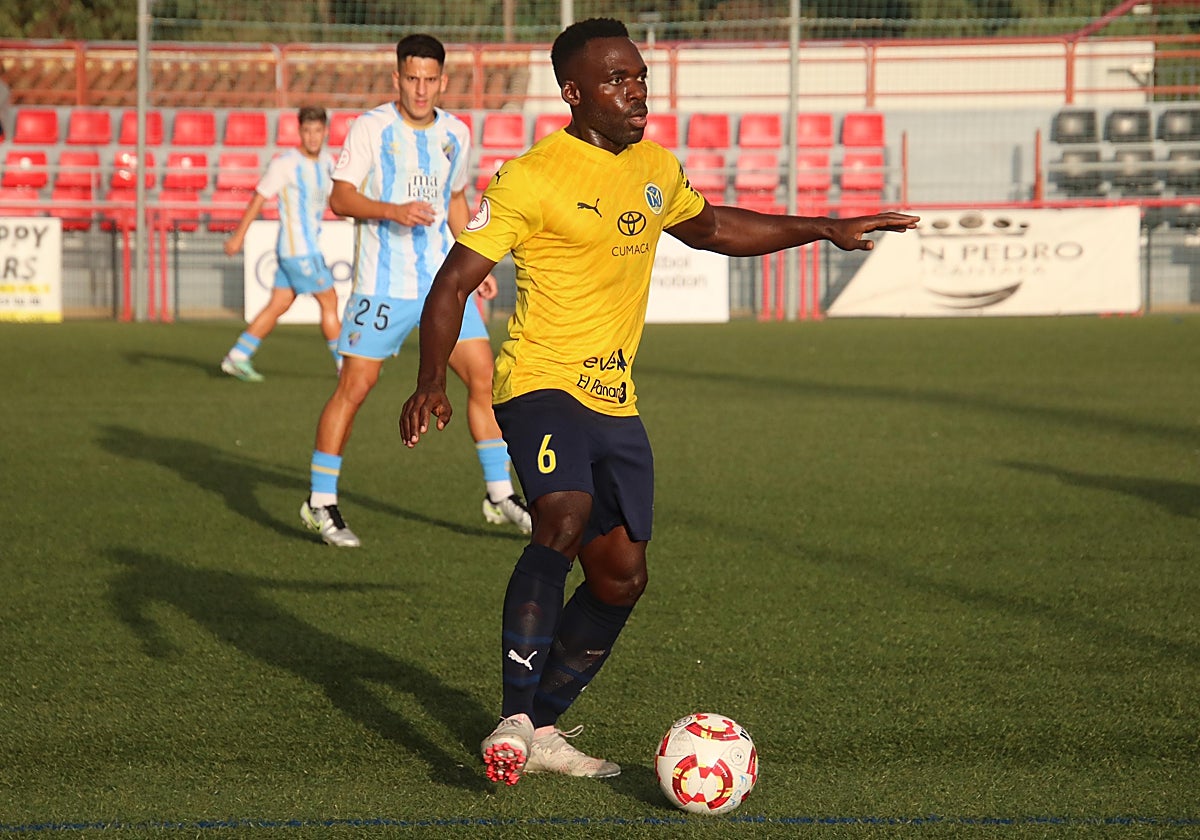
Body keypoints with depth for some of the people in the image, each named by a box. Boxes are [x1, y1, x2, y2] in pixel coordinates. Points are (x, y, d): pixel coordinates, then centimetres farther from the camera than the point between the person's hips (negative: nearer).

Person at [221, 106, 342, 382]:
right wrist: (239, 235, -7)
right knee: (329, 301, -3)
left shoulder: (326, 161, 10)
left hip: (309, 246, 8)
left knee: (278, 306, 9)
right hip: (298, 248, -8)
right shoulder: (285, 163, -12)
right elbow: (259, 198, -8)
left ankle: (237, 357, 13)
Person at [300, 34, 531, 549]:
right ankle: (321, 504, 6)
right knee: (355, 386, -5)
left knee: (483, 375, -2)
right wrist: (392, 210, -26)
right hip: (383, 284, -5)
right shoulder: (371, 128, -7)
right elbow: (340, 198, -11)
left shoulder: (456, 134, 8)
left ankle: (500, 495, 9)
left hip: (442, 280, 5)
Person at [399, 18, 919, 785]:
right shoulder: (530, 179, -11)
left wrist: (822, 230, 29)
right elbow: (455, 281, -9)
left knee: (622, 578, 8)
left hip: (616, 402, 8)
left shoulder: (658, 169, 11)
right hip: (541, 383, -8)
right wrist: (432, 381, -22)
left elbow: (707, 227, 31)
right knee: (564, 517, -31)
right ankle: (514, 718, -30)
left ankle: (541, 729, 21)